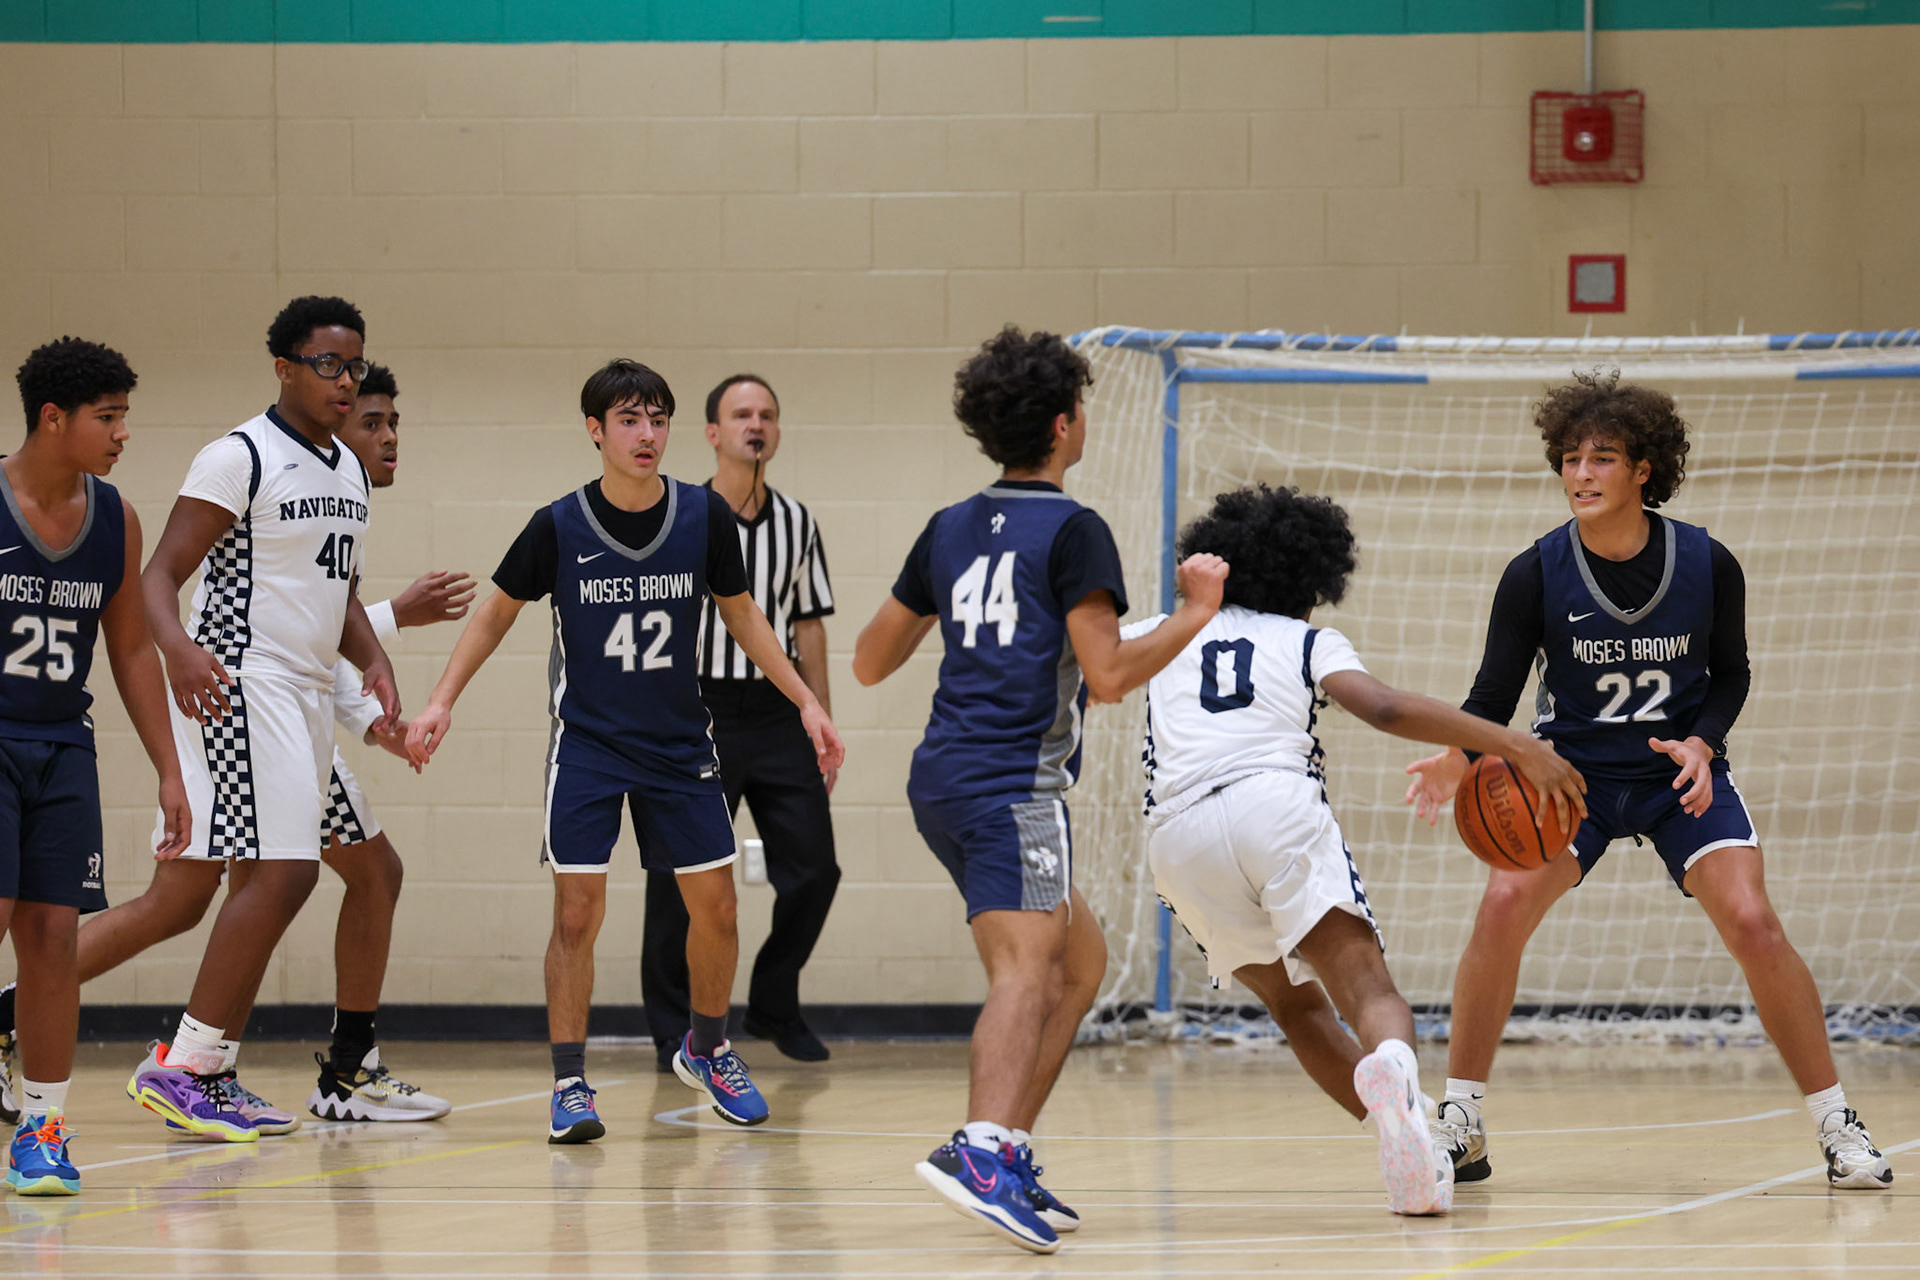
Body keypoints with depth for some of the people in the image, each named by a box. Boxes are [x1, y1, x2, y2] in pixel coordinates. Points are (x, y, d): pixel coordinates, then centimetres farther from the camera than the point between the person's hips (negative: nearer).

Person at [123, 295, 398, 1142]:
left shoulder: (349, 471, 15)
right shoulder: (240, 459, -11)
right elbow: (161, 573, -15)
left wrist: (374, 659, 6)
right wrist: (178, 648, -35)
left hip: (306, 693, 9)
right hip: (242, 684, -9)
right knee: (285, 874, -15)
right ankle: (183, 1067, -10)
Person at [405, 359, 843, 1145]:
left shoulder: (705, 517, -5)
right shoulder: (560, 527, -11)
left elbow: (740, 615, 9)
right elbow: (498, 611, 4)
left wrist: (805, 701, 6)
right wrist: (443, 699, -5)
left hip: (679, 743, 3)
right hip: (586, 743, -3)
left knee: (715, 904, 5)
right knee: (577, 911, -10)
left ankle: (707, 1049, 29)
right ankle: (569, 1086, -3)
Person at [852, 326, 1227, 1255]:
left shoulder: (950, 530, 16)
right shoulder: (1072, 532, -5)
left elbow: (870, 663, 22)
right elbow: (1107, 674, -11)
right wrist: (1194, 616, 2)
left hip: (945, 783, 8)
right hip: (1012, 779, -8)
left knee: (1080, 960, 18)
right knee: (1026, 969, -23)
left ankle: (1011, 1157, 11)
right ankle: (981, 1151, -45)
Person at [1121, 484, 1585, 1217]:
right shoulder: (1309, 642, 20)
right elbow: (1385, 710, 3)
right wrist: (1516, 747, 3)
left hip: (1177, 836, 3)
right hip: (1278, 800, -3)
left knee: (1296, 1004, 21)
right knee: (1367, 990, -16)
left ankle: (1404, 1135, 5)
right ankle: (1392, 1069, -51)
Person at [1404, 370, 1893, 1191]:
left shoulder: (1708, 566, -11)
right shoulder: (1536, 576, -13)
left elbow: (1730, 674, 3)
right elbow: (1495, 694, -11)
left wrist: (1701, 744, -16)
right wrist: (1458, 757, -32)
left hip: (1682, 771, 0)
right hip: (1573, 770, 0)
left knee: (1752, 922, -18)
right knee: (1504, 904, -22)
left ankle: (1836, 1124, -3)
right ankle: (1460, 1124, -9)